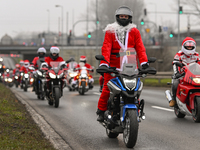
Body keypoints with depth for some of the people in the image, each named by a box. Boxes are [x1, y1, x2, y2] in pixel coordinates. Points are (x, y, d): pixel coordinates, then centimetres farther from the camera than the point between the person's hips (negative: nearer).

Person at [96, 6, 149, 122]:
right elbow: (106, 47, -3)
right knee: (107, 88, -5)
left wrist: (144, 62, -14)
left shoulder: (134, 31, 12)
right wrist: (104, 63, -17)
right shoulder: (110, 31, 8)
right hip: (113, 65, -1)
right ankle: (101, 111, 7)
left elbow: (140, 47, 2)